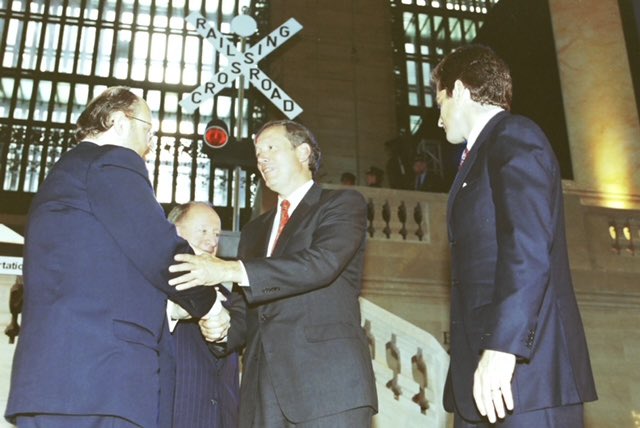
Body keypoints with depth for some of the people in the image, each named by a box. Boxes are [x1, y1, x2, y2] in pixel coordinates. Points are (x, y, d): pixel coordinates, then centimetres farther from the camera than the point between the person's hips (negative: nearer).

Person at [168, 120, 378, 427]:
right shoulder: (254, 230, 25)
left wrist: (231, 270, -19)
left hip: (327, 379, -5)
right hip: (263, 386, 6)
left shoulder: (343, 204, 6)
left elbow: (323, 262, -14)